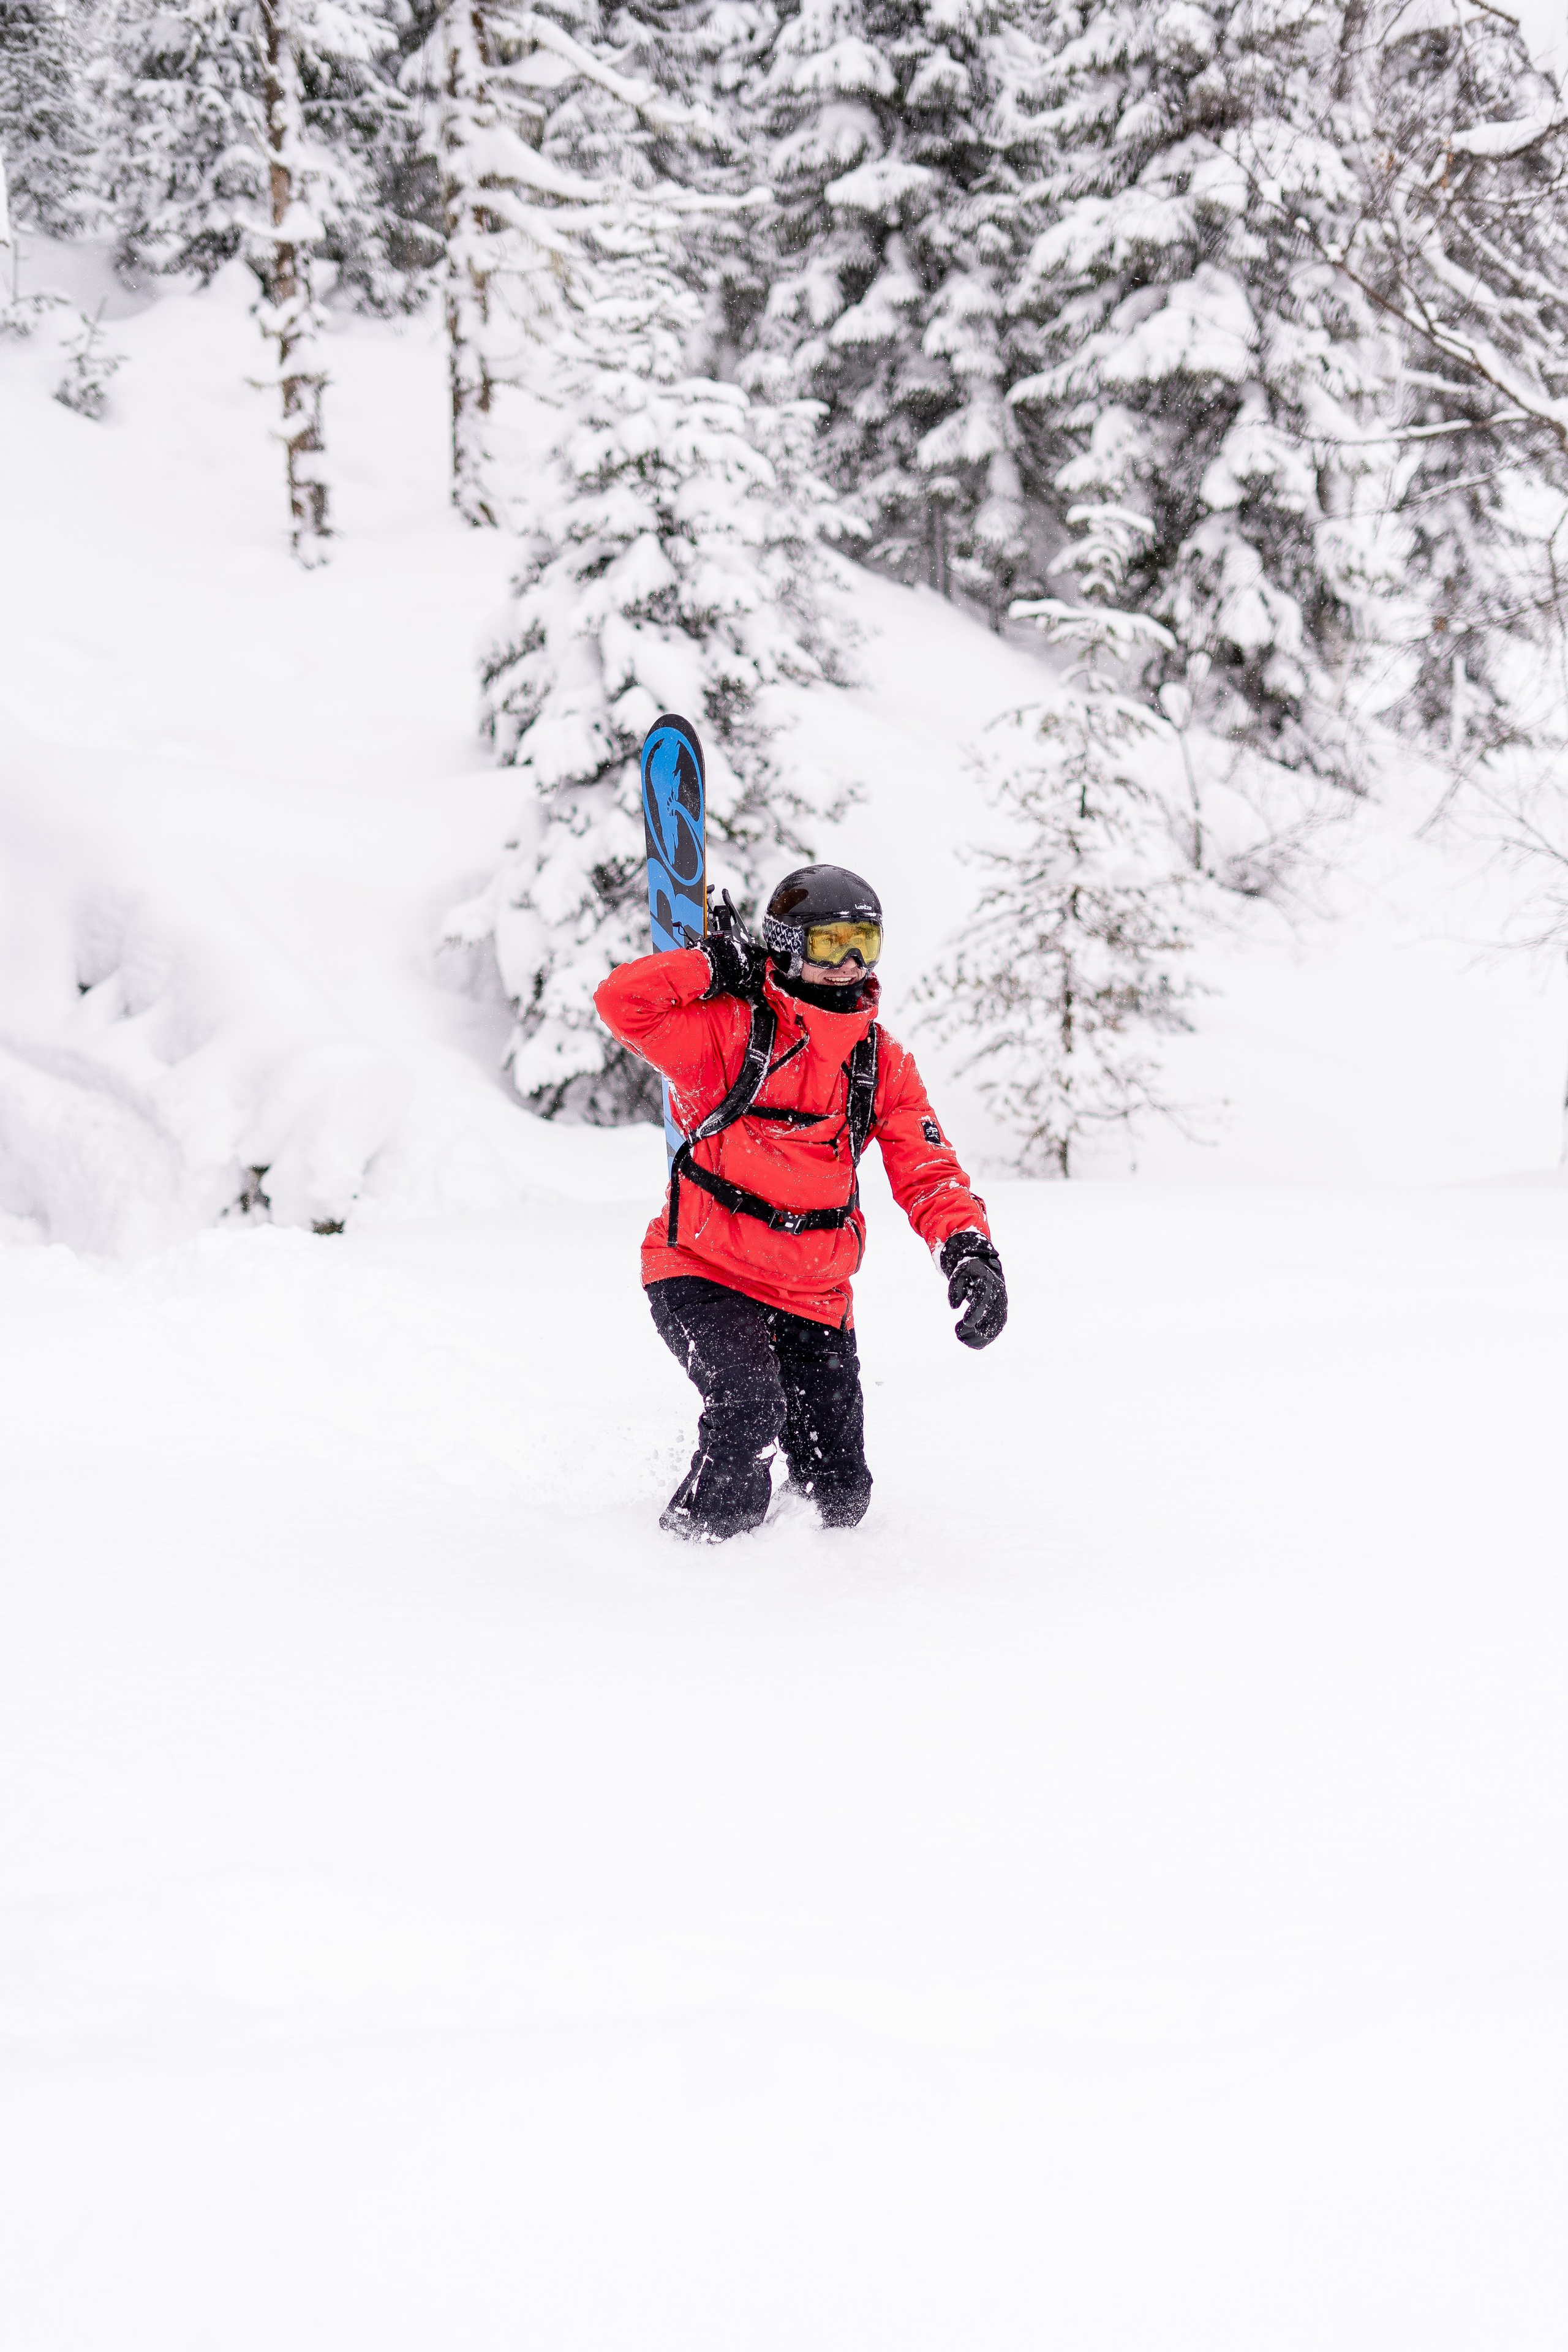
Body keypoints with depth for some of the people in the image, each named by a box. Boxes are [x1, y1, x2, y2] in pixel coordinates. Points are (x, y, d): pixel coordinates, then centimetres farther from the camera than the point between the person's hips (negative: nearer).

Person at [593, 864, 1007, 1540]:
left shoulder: (882, 1061, 6)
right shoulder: (731, 1027, -8)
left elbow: (926, 1168, 3)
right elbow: (623, 1002, -19)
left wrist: (967, 1247, -15)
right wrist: (720, 962, -17)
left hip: (813, 1301, 5)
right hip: (705, 1275, -5)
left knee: (840, 1495, 5)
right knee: (750, 1408, -29)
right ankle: (694, 1545, -6)